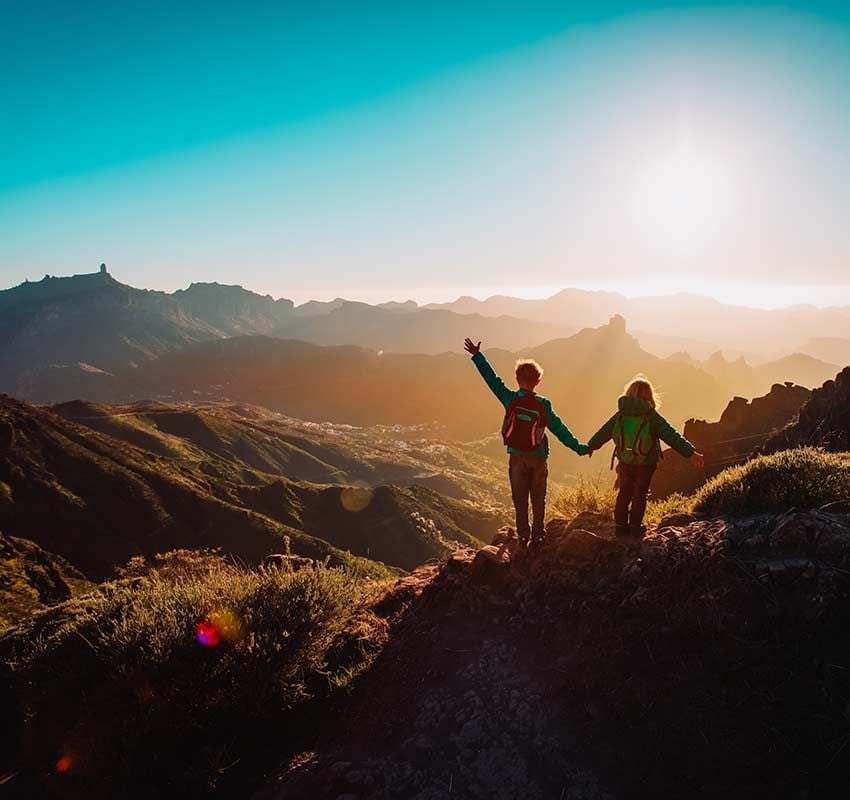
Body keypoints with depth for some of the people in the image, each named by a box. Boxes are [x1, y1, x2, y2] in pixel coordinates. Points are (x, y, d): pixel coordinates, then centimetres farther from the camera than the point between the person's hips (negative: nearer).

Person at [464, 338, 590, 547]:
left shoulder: (510, 398, -11)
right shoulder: (543, 405, -9)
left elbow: (493, 379, -6)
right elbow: (560, 429, -8)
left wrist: (477, 356, 0)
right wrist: (579, 447, 0)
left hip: (517, 457, 0)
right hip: (538, 459, 0)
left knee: (520, 499, 10)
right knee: (538, 499, 13)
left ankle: (523, 536, 11)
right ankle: (537, 536, 16)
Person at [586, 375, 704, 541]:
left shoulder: (620, 415, -2)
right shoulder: (652, 417, -13)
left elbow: (603, 433, 11)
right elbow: (672, 436, -19)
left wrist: (590, 446, 26)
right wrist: (691, 453, -20)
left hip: (625, 463, 3)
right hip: (646, 465, -3)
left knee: (624, 493, 18)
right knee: (640, 495, 11)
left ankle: (621, 527, 23)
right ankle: (635, 529, 17)